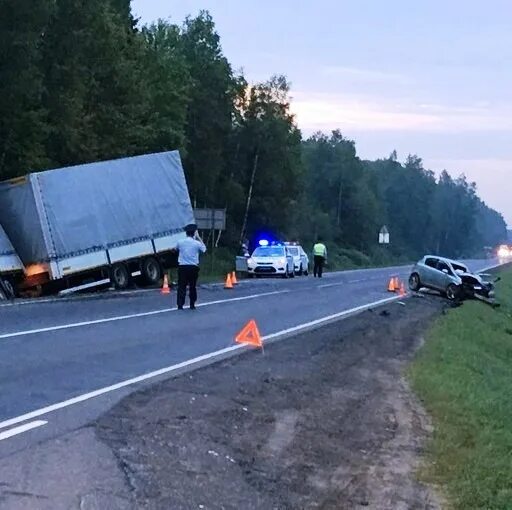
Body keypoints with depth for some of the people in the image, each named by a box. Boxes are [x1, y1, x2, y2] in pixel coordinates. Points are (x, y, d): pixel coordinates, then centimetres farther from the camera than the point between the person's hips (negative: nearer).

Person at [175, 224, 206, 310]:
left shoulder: (180, 242, -2)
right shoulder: (197, 243, -6)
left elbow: (176, 249, 21)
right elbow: (204, 249, 14)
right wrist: (198, 237, 15)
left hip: (182, 266, 0)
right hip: (193, 267, 0)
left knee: (181, 286, 2)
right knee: (192, 286, 11)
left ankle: (180, 305, -4)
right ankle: (192, 304, 15)